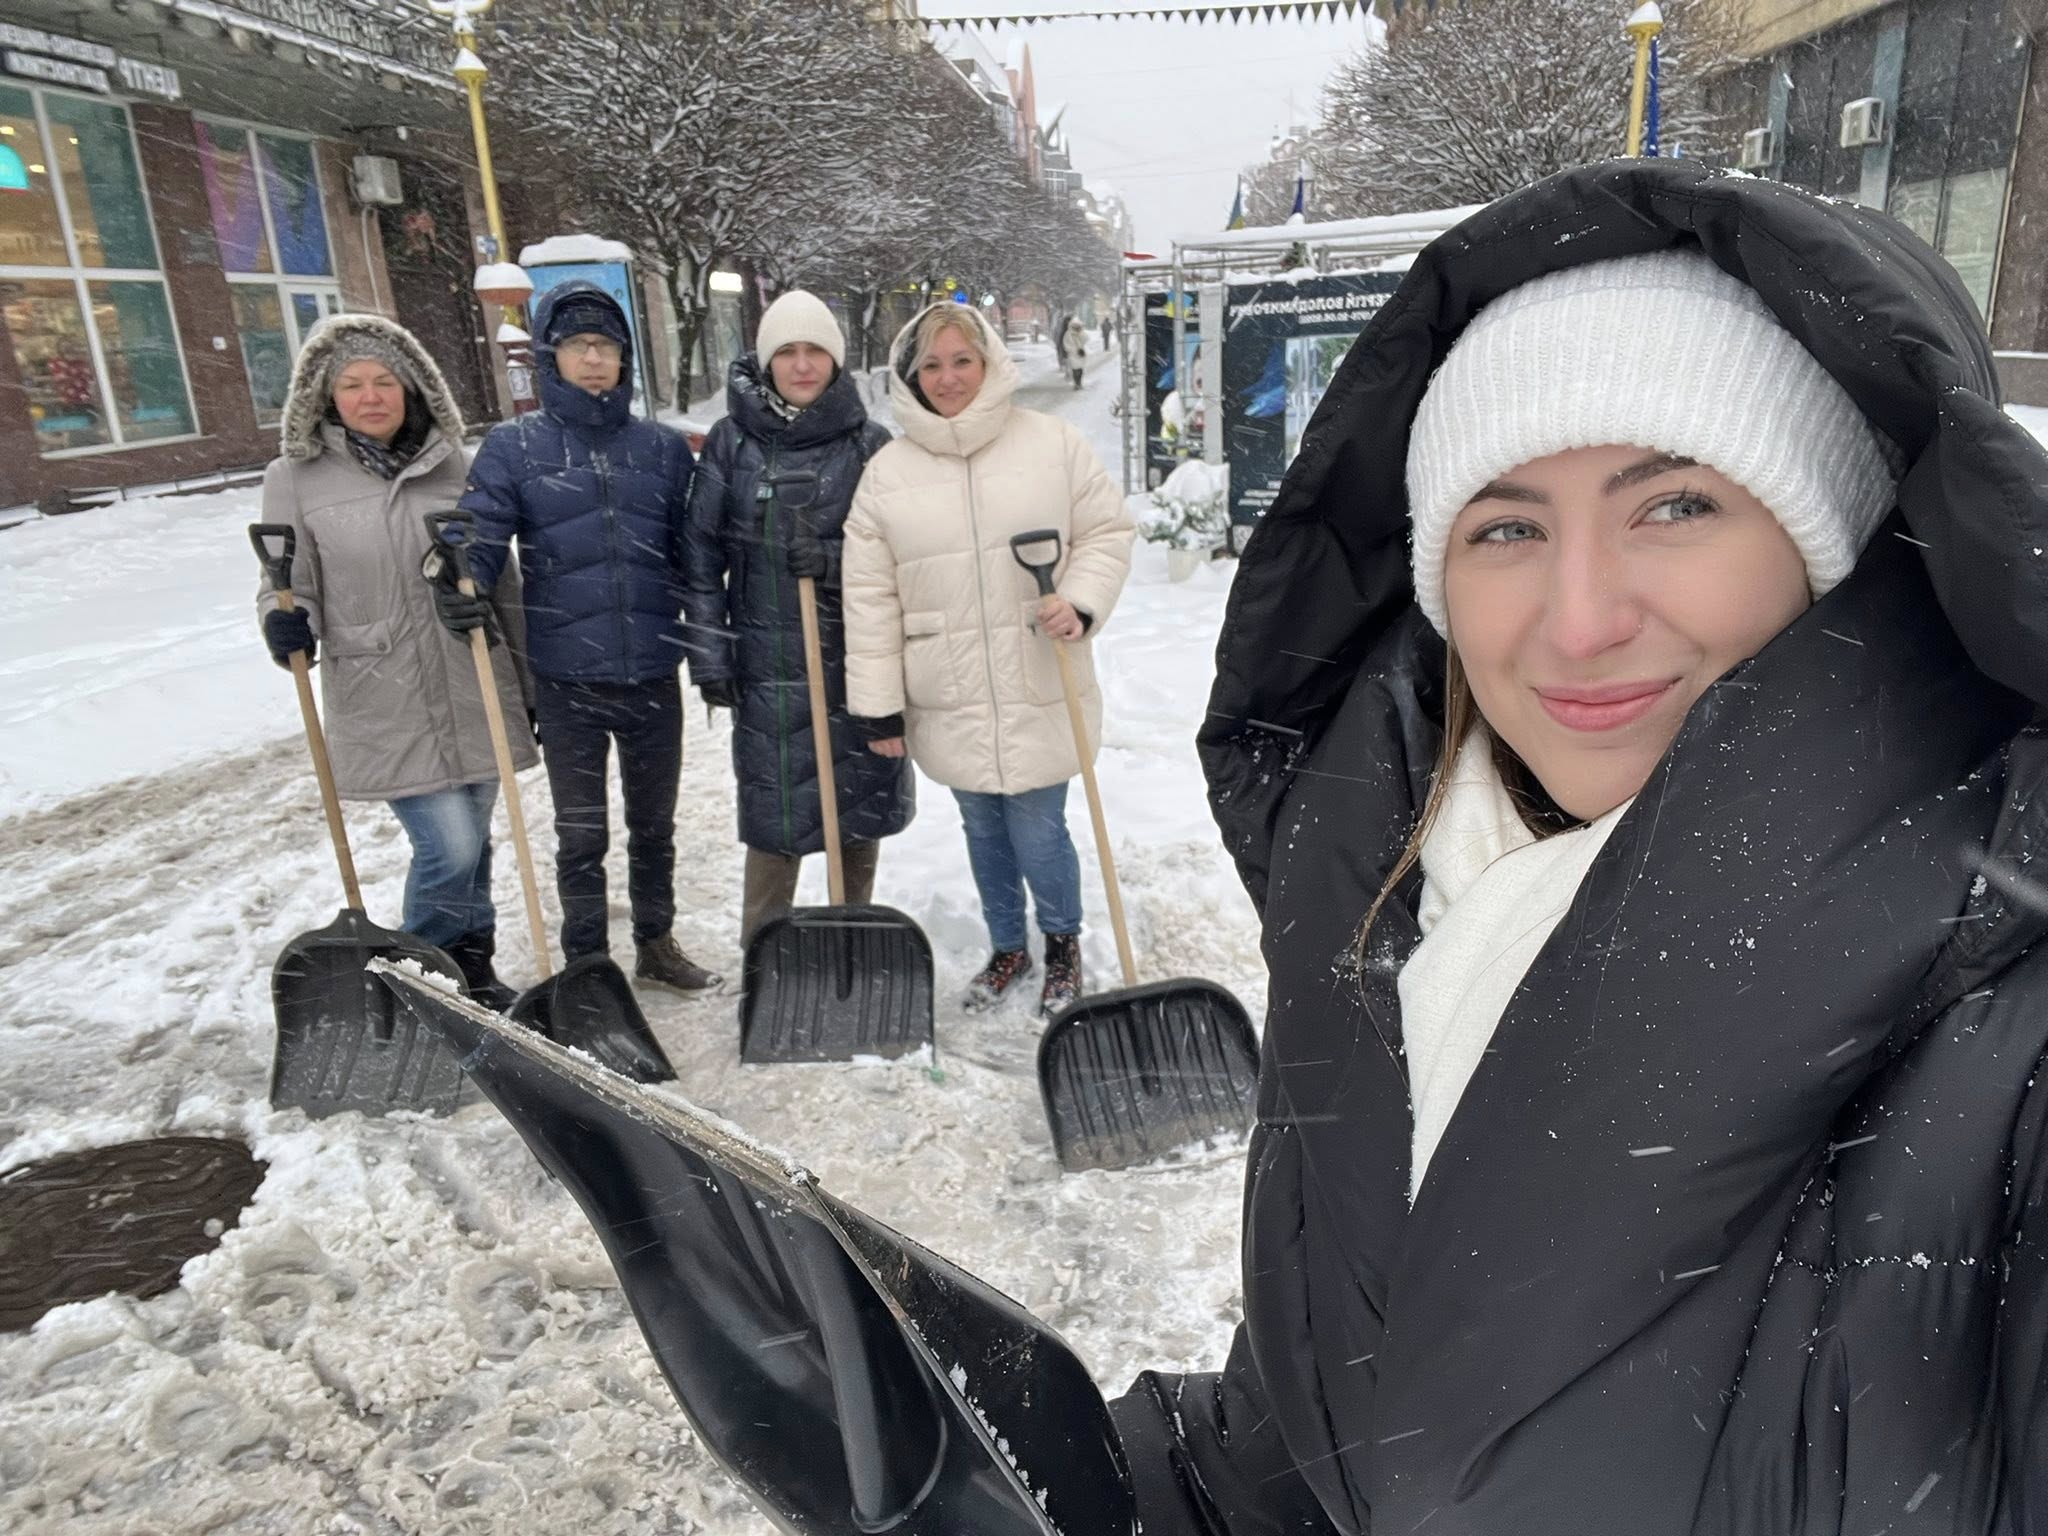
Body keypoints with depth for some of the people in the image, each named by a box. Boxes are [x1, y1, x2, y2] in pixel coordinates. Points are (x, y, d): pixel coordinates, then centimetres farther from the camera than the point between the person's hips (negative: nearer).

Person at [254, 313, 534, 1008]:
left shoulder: (450, 464, 4)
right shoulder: (295, 478, -2)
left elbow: (502, 578, 10)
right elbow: (285, 584, 3)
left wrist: (530, 677, 13)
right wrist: (285, 621, -22)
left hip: (472, 694, 3)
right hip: (384, 708, -3)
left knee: (471, 843, 13)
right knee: (448, 849, -9)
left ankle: (471, 970, 33)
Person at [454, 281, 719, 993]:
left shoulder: (663, 446, 4)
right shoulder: (513, 446, -2)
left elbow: (692, 553, 8)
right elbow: (480, 538, -10)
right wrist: (459, 586, -32)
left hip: (653, 673, 2)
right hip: (565, 678, -2)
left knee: (653, 825, 17)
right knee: (581, 837, 9)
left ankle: (656, 945, 36)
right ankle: (587, 967, 26)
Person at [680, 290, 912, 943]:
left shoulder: (870, 444, 1)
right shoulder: (731, 442, 2)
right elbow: (701, 557, 3)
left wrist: (833, 560, -17)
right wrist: (709, 656, -2)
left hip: (861, 662, 1)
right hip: (769, 667, -1)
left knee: (863, 808, 10)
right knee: (775, 817, 4)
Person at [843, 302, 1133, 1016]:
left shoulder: (1054, 443, -4)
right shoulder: (887, 472, -1)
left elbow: (1107, 531, 3)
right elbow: (870, 595, 0)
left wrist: (1082, 604, -16)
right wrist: (879, 705, -1)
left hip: (1039, 694, -2)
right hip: (950, 700, 2)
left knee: (1038, 832, 2)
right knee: (983, 831, 17)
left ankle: (1063, 944, 32)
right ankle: (1007, 947, 41)